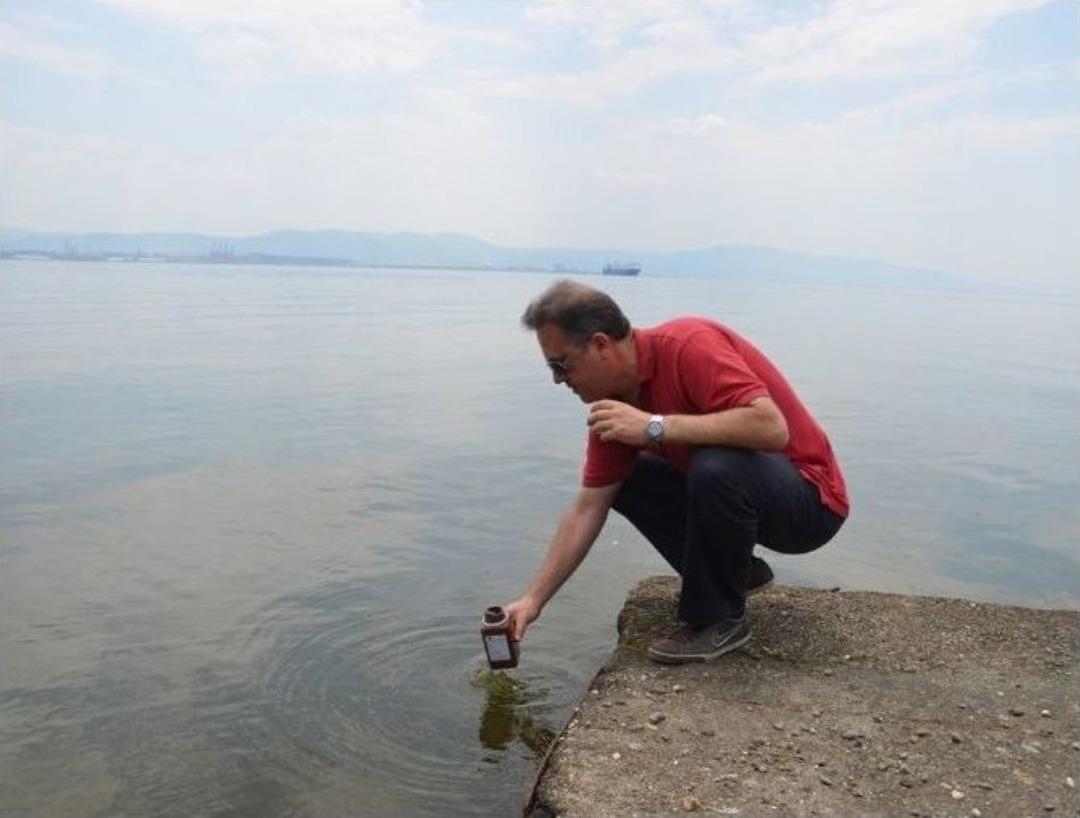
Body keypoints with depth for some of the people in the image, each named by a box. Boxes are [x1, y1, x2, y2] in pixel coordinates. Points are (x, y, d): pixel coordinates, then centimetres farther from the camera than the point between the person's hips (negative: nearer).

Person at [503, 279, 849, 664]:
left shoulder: (689, 345, -26)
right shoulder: (614, 400, -3)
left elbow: (771, 428, -38)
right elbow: (587, 508, 0)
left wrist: (655, 426, -35)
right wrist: (533, 599, -3)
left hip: (809, 499, -8)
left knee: (715, 467, -36)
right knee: (622, 479, 3)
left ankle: (719, 618, -12)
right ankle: (736, 570, 10)